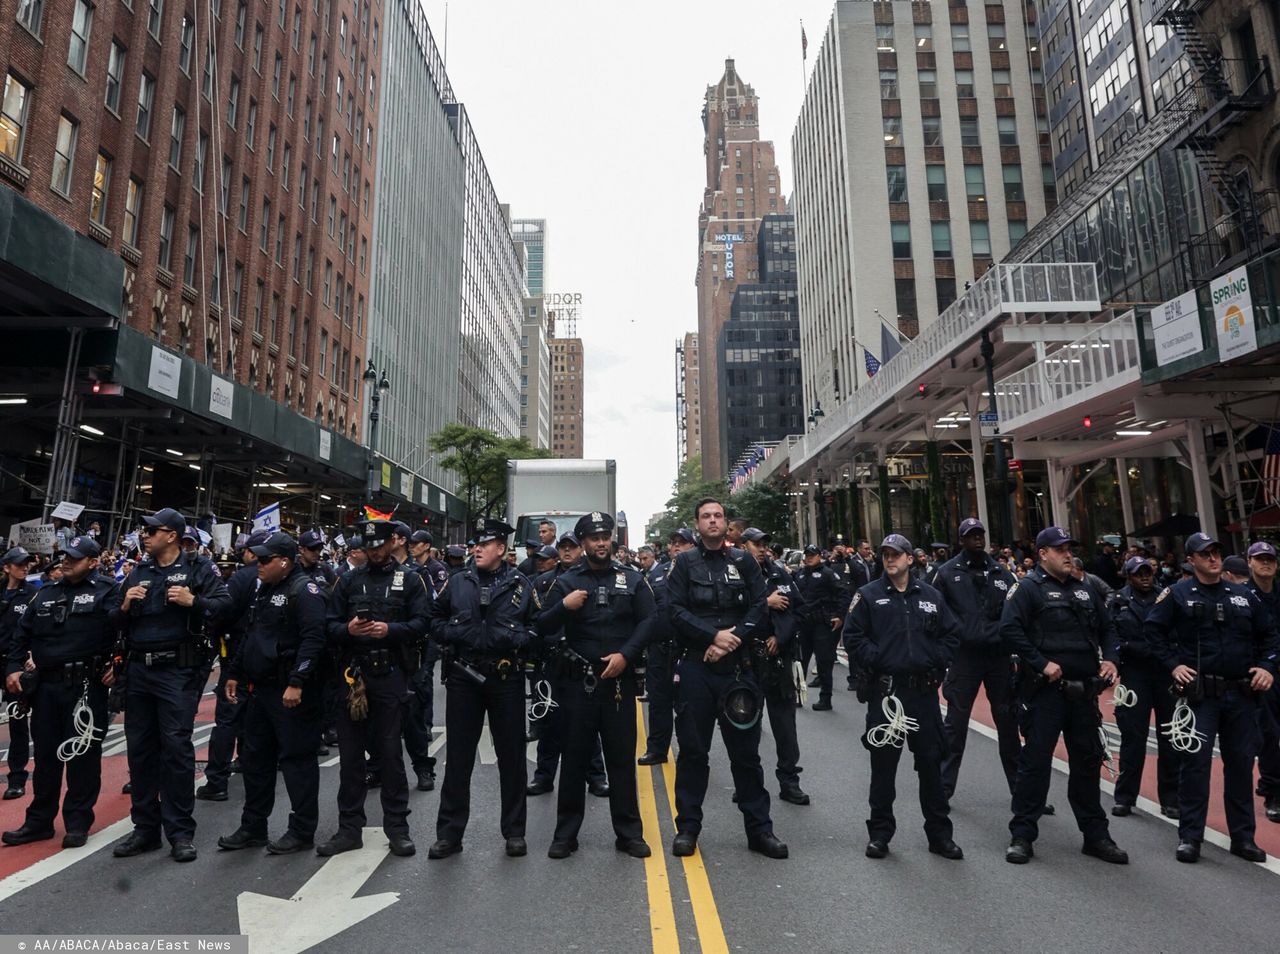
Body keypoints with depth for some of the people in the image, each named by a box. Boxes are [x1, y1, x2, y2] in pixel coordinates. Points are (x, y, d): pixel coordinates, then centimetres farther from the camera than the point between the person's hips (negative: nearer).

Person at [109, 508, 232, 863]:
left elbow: (225, 603, -13)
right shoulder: (139, 572, 15)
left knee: (176, 746, -4)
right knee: (140, 747, 12)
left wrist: (193, 602, -26)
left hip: (178, 671, -6)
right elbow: (117, 624, 17)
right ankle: (146, 827, 25)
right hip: (139, 670, 6)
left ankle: (180, 832, 6)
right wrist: (124, 607, -3)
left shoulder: (199, 569, -1)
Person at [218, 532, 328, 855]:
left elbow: (313, 639, -25)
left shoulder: (304, 589, -16)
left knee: (296, 759, 0)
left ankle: (302, 831, 12)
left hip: (291, 693, -10)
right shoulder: (264, 590, 15)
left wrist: (297, 683, -29)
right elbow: (249, 636, 24)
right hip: (259, 688, 10)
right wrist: (234, 673, 21)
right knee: (255, 758, 17)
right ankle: (253, 827, 31)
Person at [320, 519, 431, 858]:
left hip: (390, 675, -3)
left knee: (390, 752, 5)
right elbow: (330, 625, 7)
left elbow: (422, 622, -6)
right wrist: (348, 629, -14)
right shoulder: (348, 580, 10)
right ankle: (350, 829, 22)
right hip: (352, 674, 3)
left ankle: (397, 827, 17)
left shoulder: (409, 580, 3)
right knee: (350, 754, 9)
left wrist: (389, 630, -20)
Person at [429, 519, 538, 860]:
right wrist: (452, 635, -6)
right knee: (458, 757, 9)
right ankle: (449, 832, 23)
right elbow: (434, 619, 11)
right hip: (463, 677, 2)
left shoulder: (521, 585, 1)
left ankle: (514, 831, 24)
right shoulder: (457, 582, 5)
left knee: (511, 756, 9)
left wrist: (517, 640, -13)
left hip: (507, 678, -1)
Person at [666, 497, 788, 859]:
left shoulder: (744, 562, 8)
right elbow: (676, 611, -6)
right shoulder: (685, 563, 3)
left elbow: (759, 608, 0)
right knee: (693, 750, 8)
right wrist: (714, 635, -16)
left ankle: (759, 828, 21)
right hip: (695, 668, -1)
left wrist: (730, 642, -12)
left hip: (737, 667, 1)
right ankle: (688, 826, 22)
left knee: (746, 750, 9)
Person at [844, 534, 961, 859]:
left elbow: (951, 634, 12)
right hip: (885, 690, -2)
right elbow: (852, 635, -4)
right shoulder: (868, 595, -1)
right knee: (883, 762, 6)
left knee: (931, 761, 11)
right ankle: (880, 832, 19)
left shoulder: (931, 596, 8)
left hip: (924, 690, 2)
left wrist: (937, 663, 1)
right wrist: (874, 661, -11)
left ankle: (939, 833, 24)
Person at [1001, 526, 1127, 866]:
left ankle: (1095, 834, 29)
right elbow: (1009, 630, -18)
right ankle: (1022, 835, 9)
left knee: (1088, 761, 15)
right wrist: (1041, 664, -20)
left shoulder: (1085, 590, 15)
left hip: (1084, 691, 7)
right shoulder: (1029, 588, -7)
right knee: (1035, 761, -1)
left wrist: (1109, 658, 5)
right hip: (1045, 691, -6)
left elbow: (1107, 628, 23)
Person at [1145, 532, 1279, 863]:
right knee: (1196, 761, -3)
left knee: (1241, 762, 10)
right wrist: (1173, 663, -6)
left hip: (1242, 693, 4)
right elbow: (1153, 629, 0)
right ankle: (1189, 836, 5)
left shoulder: (1244, 595, 10)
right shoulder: (1178, 594, -2)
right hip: (1201, 692, -4)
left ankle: (1243, 836, 22)